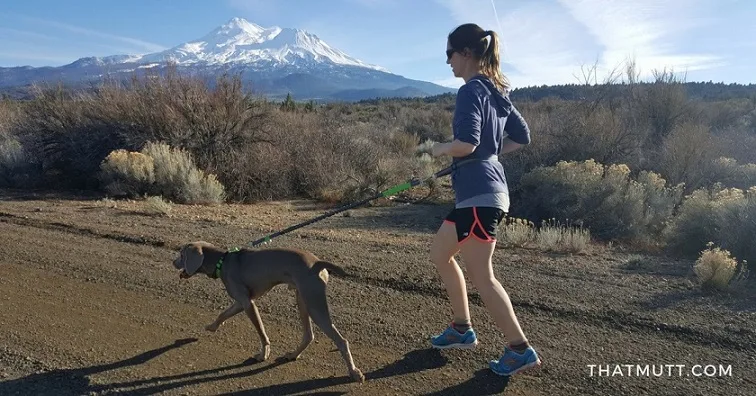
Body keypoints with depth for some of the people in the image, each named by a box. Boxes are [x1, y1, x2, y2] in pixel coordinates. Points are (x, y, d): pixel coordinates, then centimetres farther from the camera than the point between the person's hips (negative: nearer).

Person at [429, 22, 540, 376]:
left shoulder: (471, 90, -12)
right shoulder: (496, 91, 15)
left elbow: (466, 143, -24)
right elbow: (522, 137, 20)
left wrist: (439, 149, -5)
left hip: (479, 194, -10)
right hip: (480, 191, 10)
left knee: (481, 277, 0)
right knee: (440, 254, 19)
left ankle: (520, 349, 11)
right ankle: (462, 329, 28)